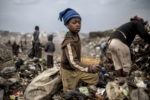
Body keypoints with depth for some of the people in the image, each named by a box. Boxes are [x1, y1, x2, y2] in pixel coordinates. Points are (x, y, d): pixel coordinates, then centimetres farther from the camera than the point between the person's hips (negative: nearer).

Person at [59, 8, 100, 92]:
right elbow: (73, 62, -43)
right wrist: (89, 68, -55)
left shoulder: (76, 36, -6)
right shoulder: (69, 42, -33)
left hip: (77, 69, 8)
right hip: (68, 71, -8)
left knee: (95, 77, 10)